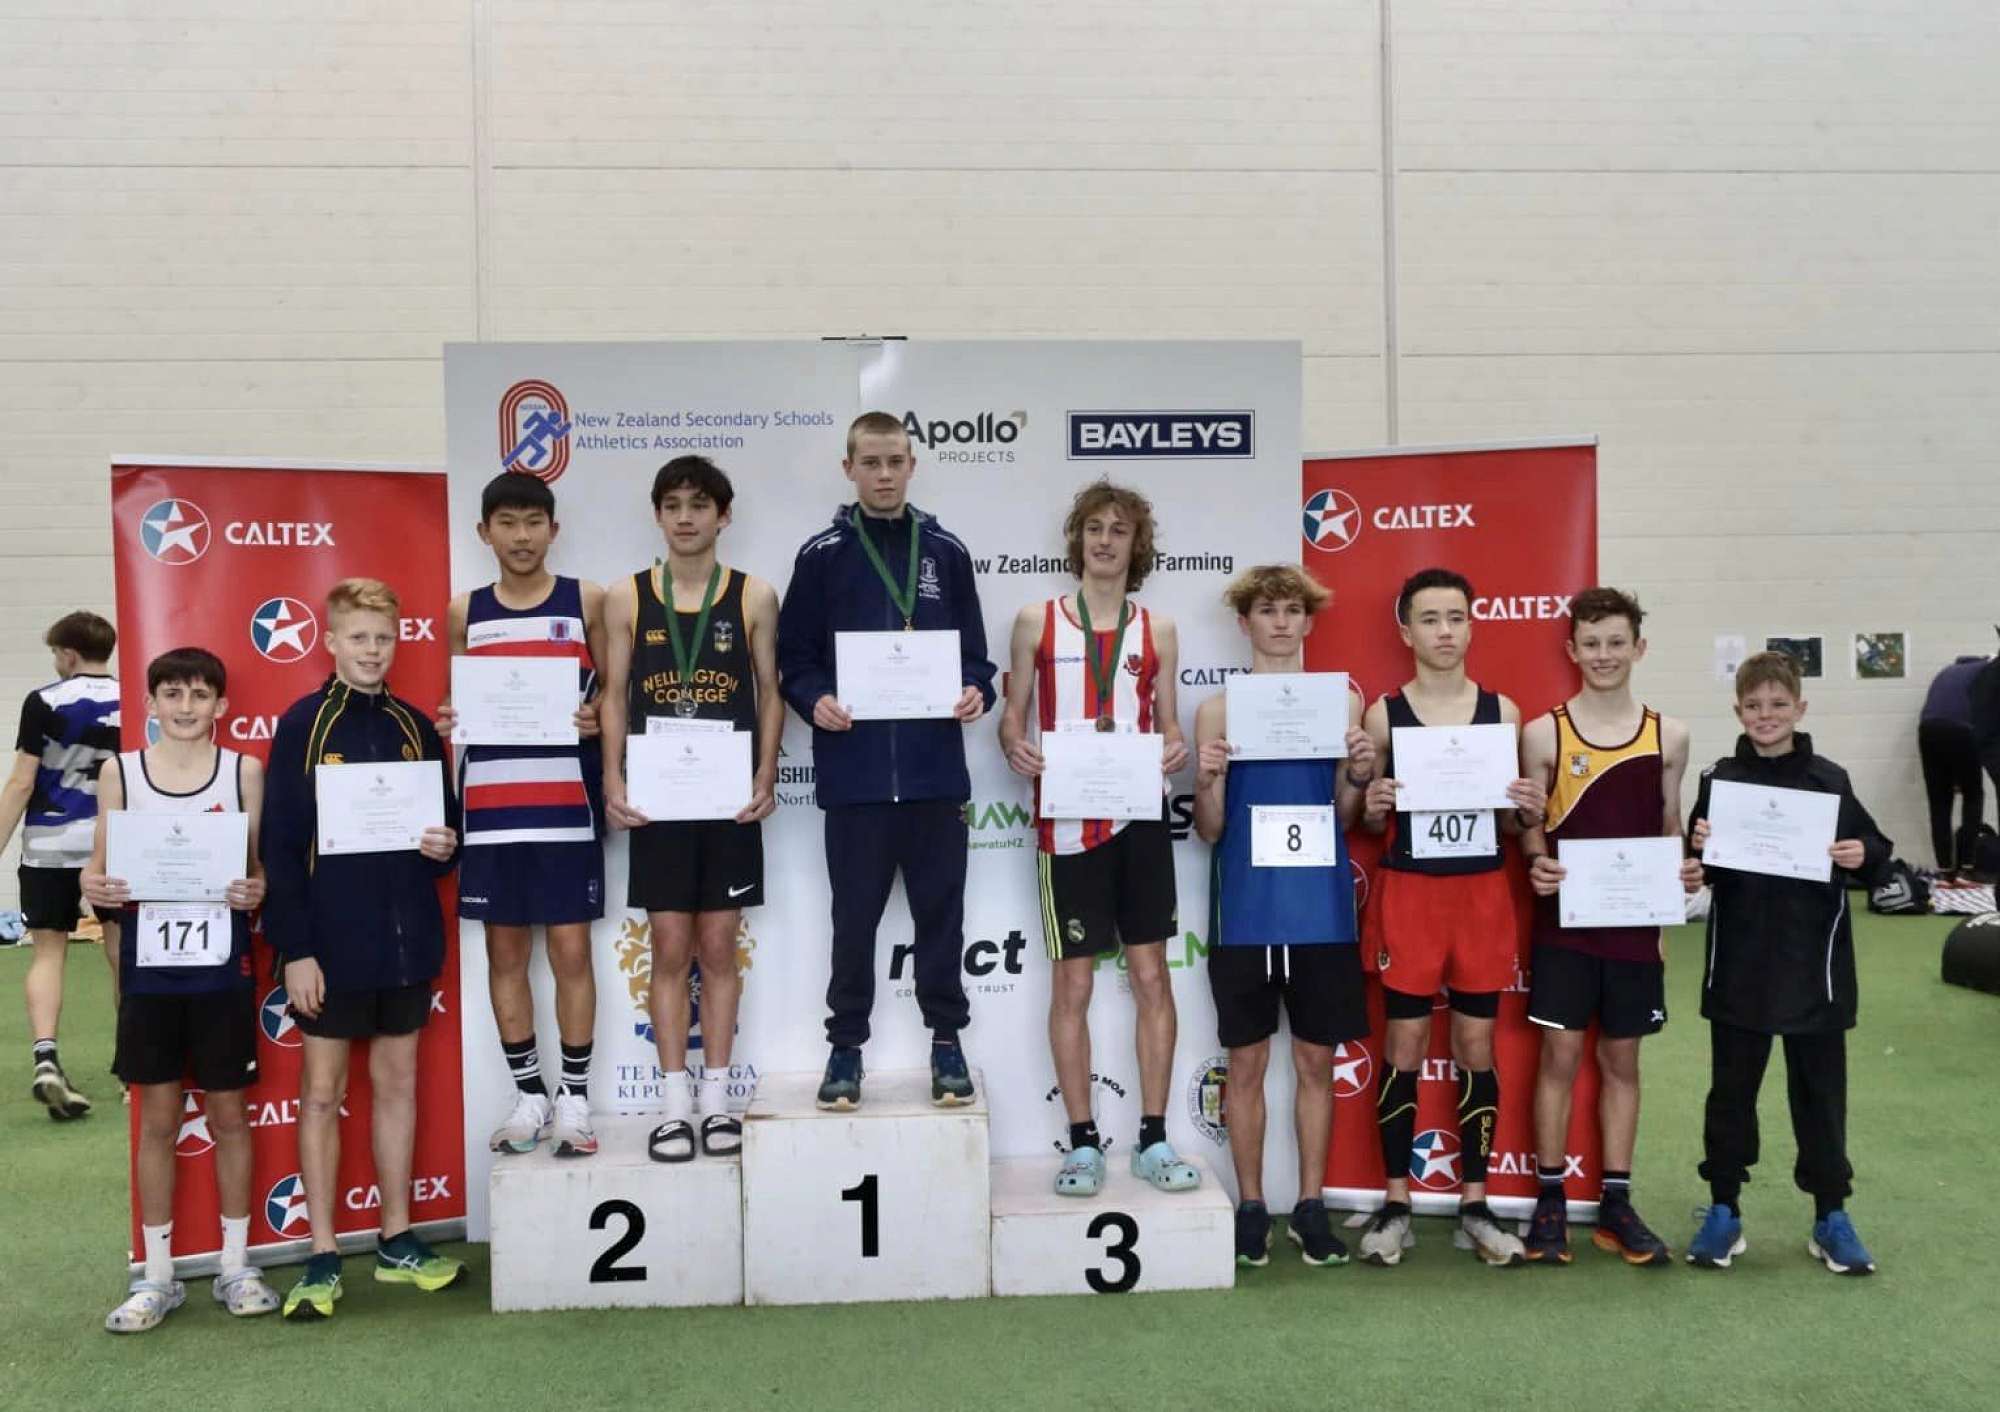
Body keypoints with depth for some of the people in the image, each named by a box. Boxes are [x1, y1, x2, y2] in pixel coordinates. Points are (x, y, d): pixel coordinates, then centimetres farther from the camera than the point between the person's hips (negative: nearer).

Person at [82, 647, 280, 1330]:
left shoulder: (244, 771, 0)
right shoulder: (120, 771, 2)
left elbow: (263, 867, 3)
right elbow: (100, 866, 7)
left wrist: (255, 891, -18)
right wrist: (94, 888, -15)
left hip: (222, 971, 0)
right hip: (148, 972, 1)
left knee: (228, 1116, 9)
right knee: (157, 1121, 8)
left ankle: (236, 1266, 22)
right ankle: (157, 1275, 20)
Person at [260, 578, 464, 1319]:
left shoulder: (415, 727, 6)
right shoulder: (302, 725, -6)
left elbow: (449, 818, 15)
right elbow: (280, 845, -9)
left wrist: (446, 845, -9)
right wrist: (295, 948, -13)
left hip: (406, 937, 4)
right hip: (332, 940, -4)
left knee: (397, 1081, 12)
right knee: (322, 1091, 4)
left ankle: (396, 1239, 24)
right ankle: (322, 1258, 13)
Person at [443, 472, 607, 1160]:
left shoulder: (586, 601, 3)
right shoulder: (465, 612, 10)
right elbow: (459, 702, 19)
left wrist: (598, 718, -13)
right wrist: (447, 723, -2)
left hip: (566, 802, -2)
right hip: (490, 805, 3)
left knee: (571, 949, 1)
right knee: (504, 950, 8)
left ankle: (575, 1097, 13)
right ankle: (529, 1094, 21)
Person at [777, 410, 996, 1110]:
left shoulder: (946, 552, 8)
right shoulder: (822, 556, 4)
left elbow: (974, 651, 11)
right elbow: (794, 657, 5)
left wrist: (976, 692, -9)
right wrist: (815, 701, -14)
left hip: (935, 768, 1)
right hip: (853, 770, -1)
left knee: (940, 911, 9)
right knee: (855, 915, 7)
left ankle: (947, 1039, 22)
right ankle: (846, 1044, 20)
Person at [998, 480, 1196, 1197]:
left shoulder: (1157, 630, 10)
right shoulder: (1037, 621, 6)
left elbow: (1166, 724, 13)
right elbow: (1012, 714, 8)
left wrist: (1175, 750, -9)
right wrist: (1015, 747, -14)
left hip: (1140, 817, 2)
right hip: (1067, 820, -1)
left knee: (1151, 974, 3)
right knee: (1072, 982, 2)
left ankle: (1153, 1140, 14)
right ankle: (1082, 1143, 13)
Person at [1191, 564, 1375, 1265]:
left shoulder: (1342, 700, 6)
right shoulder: (1218, 708, 1)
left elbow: (1343, 819, 9)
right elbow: (1209, 829, 2)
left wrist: (1359, 776, -11)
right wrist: (1208, 779, -17)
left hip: (1320, 907, 1)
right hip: (1246, 909, -1)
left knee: (1316, 1059, 9)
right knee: (1246, 1061, 6)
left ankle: (1311, 1207, 21)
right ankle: (1250, 1208, 18)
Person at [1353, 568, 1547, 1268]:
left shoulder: (1502, 710, 4)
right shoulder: (1384, 713, -1)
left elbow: (1508, 819, 11)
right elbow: (1372, 825, 5)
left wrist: (1530, 812, -10)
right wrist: (1373, 808, -16)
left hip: (1482, 894, 2)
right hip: (1408, 894, -2)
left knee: (1477, 1045, 8)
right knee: (1404, 1044, 3)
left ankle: (1475, 1203, 19)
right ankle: (1395, 1202, 15)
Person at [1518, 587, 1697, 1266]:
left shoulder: (1667, 735, 4)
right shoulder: (1543, 732, -2)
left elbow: (1669, 824, 12)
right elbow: (1531, 824, 2)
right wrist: (1538, 863, -17)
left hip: (1635, 923, 2)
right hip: (1565, 920, -2)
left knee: (1621, 1058, 10)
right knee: (1560, 1052, 1)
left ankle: (1616, 1202, 21)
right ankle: (1550, 1198, 13)